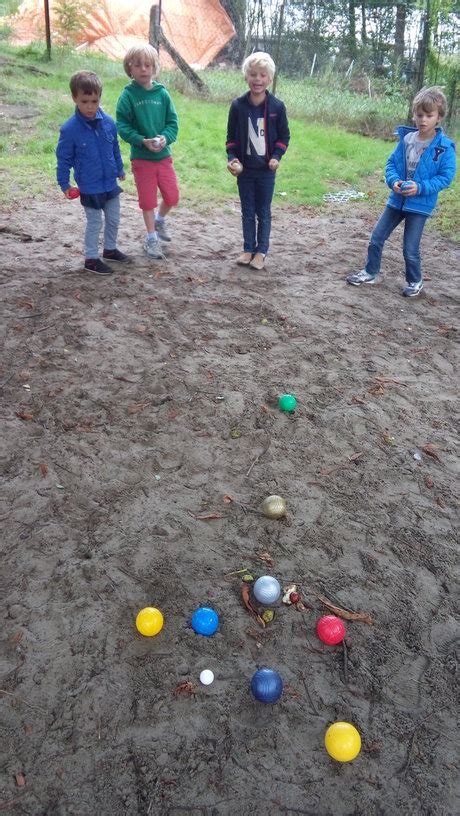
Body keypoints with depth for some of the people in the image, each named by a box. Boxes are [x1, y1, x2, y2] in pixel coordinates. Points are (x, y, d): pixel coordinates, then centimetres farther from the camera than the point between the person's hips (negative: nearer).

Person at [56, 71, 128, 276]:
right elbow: (63, 158, -7)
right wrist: (64, 184, -8)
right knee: (94, 224, 4)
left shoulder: (108, 122, -4)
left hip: (110, 183, 5)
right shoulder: (69, 129, -15)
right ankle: (91, 259, 18)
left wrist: (120, 169, 20)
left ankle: (110, 249, 37)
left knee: (113, 220, 16)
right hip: (89, 187, -5)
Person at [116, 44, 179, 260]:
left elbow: (173, 122, 1)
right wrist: (142, 141, -22)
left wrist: (165, 137, -18)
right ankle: (151, 238, 21)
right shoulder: (128, 95, -7)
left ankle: (160, 220, 37)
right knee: (147, 200, 6)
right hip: (141, 157, -2)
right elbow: (122, 125, -9)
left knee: (172, 196, 7)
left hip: (164, 155, 3)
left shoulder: (162, 93, 0)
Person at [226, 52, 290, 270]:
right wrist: (232, 158, -12)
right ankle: (248, 249, 20)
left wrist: (276, 156, -12)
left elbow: (284, 136, 3)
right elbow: (231, 137, 3)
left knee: (263, 211, 6)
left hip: (266, 169, -1)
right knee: (247, 211, 10)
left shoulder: (277, 106, -5)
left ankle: (261, 251, 16)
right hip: (244, 168, 1)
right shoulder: (238, 105, -4)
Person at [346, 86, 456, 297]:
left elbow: (446, 176, -11)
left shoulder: (445, 147, -12)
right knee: (376, 239, 10)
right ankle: (370, 273, 30)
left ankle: (415, 282, 26)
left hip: (420, 204, -4)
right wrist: (393, 180, -15)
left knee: (410, 249, 2)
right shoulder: (406, 139, -1)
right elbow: (392, 163, 6)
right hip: (396, 199, 4)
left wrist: (421, 187, -24)